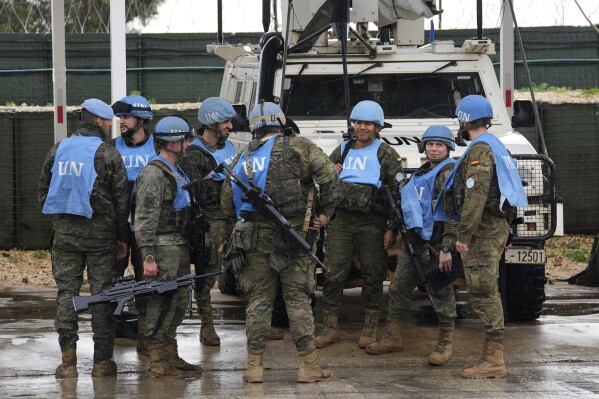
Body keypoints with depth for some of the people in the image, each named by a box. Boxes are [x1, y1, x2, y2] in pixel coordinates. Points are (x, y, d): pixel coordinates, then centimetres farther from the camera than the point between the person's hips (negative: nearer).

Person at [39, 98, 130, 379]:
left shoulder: (58, 150, 7)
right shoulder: (107, 154, -6)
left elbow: (44, 192, 13)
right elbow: (121, 199, -5)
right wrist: (122, 236, 3)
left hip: (64, 230, 3)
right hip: (99, 231, -3)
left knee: (66, 291, 6)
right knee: (101, 293, 2)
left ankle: (68, 361, 2)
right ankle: (102, 360, 4)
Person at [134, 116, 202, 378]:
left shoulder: (176, 172, 17)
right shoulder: (153, 174, -15)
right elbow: (145, 219, -19)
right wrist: (148, 257, -22)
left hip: (179, 248, 10)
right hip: (163, 249, -10)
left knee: (178, 304, 14)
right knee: (162, 305, -6)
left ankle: (170, 356, 23)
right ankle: (158, 363, -2)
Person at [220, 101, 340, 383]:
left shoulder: (242, 159, 10)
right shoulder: (297, 147, -3)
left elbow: (226, 203, 10)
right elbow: (329, 176, -12)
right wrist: (324, 212, 0)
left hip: (255, 240, 3)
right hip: (292, 238, -3)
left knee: (258, 300, 9)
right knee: (298, 299, 2)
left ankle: (254, 366, 9)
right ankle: (308, 366, 3)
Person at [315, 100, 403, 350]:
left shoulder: (387, 155, 2)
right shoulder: (341, 151, 15)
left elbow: (397, 193, -2)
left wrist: (392, 228, -9)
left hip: (372, 225, -3)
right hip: (341, 221, 3)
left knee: (373, 276, 3)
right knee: (333, 274, -1)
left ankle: (370, 329, 14)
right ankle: (330, 327, 8)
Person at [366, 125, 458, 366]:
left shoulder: (449, 174, -10)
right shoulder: (422, 173, 18)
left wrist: (446, 248, -24)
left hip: (435, 244, -9)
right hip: (415, 241, 9)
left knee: (441, 292, -3)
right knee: (398, 288, 11)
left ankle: (446, 343, 4)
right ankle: (393, 337, 20)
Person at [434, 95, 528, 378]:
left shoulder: (480, 149, -14)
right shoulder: (495, 146, 19)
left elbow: (476, 195, -23)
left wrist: (464, 235, -23)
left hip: (482, 229, -10)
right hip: (495, 227, 10)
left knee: (482, 291, -10)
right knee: (486, 293, 13)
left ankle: (493, 360, -10)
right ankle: (491, 355, 17)